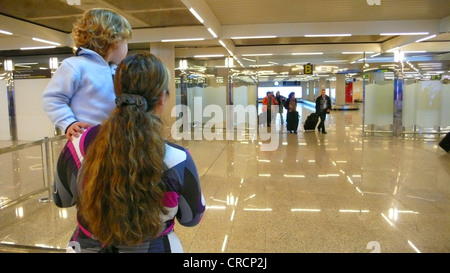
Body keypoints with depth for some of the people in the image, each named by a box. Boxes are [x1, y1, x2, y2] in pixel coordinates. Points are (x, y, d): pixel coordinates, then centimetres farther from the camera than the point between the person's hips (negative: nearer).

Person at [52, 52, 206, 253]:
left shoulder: (80, 146, -20)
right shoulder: (176, 160, -27)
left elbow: (61, 199, 0)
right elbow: (191, 218, -8)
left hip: (88, 247, 2)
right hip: (153, 248, -1)